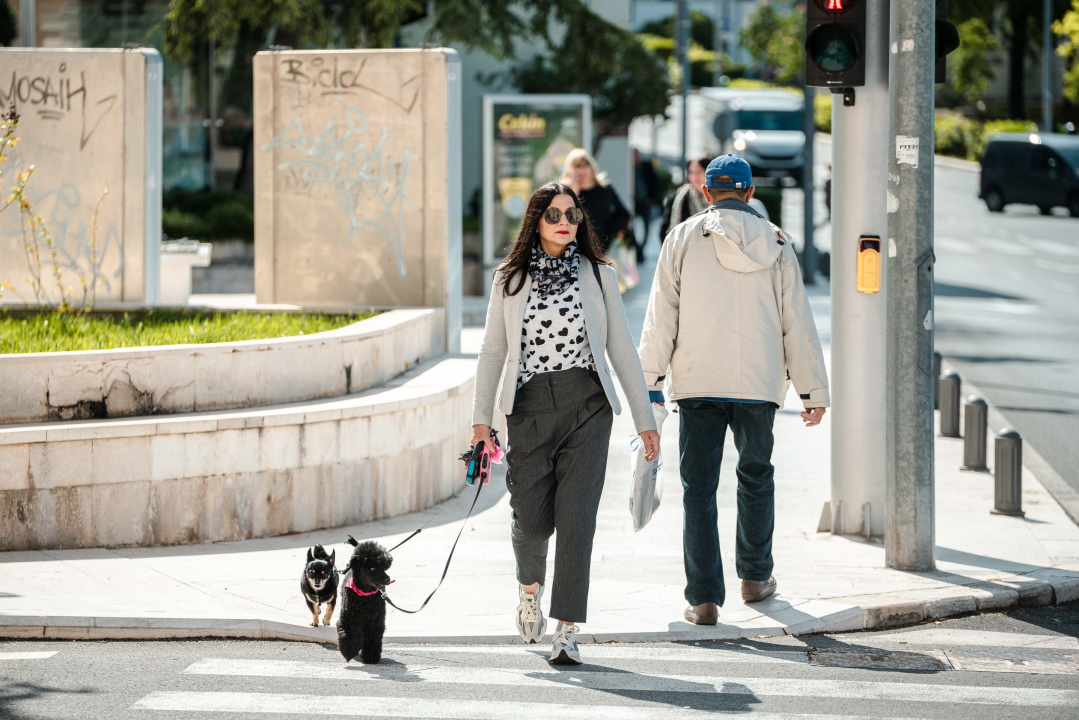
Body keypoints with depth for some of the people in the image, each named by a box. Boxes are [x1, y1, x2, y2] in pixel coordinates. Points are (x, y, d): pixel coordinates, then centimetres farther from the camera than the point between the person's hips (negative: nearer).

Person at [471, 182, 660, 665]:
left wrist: (644, 417, 6)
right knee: (532, 520, 0)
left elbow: (621, 349, 7)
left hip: (587, 407, -1)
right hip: (529, 407, 1)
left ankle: (567, 632, -6)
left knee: (576, 518, -9)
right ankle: (530, 589, 34)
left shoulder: (598, 276, 5)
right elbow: (493, 351, 9)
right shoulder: (510, 280, 7)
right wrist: (481, 418, 2)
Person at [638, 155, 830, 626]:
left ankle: (704, 598, -2)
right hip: (759, 383, 1)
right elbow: (797, 323, 4)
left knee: (698, 488, 2)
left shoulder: (684, 238, 0)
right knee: (756, 476, 21)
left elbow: (661, 317, -1)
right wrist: (813, 389, 10)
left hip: (697, 383, -1)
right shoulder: (775, 244, 4)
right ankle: (755, 577, 32)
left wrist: (650, 383, 3)